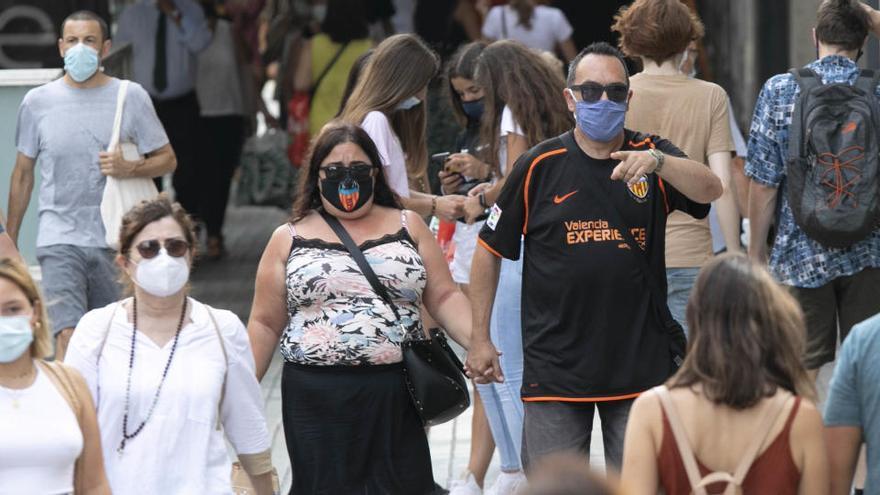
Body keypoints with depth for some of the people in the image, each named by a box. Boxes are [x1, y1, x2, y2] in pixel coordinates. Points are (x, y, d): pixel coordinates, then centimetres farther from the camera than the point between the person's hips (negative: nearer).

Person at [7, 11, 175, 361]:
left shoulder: (131, 97, 2)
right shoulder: (37, 102, 4)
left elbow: (167, 159, 7)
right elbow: (23, 174, 12)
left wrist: (130, 168, -14)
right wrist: (10, 240, 13)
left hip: (115, 239, 1)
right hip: (59, 238, -1)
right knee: (68, 336, -15)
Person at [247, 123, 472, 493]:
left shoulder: (408, 227, 12)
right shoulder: (289, 239, 10)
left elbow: (444, 297, 7)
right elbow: (265, 324, 10)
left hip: (396, 396, 1)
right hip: (317, 401, 0)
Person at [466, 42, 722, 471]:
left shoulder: (654, 157, 3)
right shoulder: (540, 166, 0)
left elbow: (710, 190, -16)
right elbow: (490, 250, 7)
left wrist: (656, 161, -35)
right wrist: (480, 338, 4)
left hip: (641, 365, 1)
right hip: (554, 366, -1)